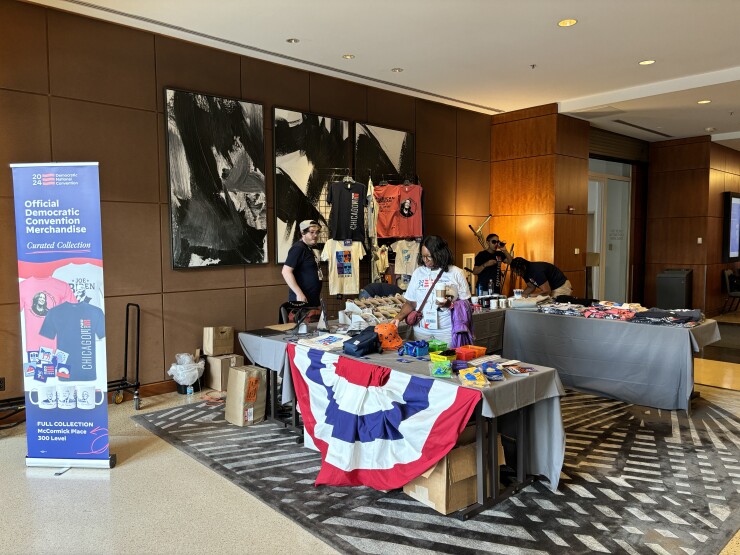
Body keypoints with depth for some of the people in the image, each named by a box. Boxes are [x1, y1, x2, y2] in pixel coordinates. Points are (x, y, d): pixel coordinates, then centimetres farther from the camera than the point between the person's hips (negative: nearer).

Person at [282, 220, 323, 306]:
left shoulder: (309, 248, 16)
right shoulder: (298, 248, -12)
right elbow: (286, 272, -19)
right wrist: (299, 294, -23)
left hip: (313, 300, 9)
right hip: (302, 299, -9)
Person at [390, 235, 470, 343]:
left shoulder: (456, 273, -2)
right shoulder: (418, 273, 7)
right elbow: (410, 303, 10)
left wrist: (450, 304, -18)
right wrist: (398, 318, -5)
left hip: (447, 331, -2)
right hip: (421, 330, 3)